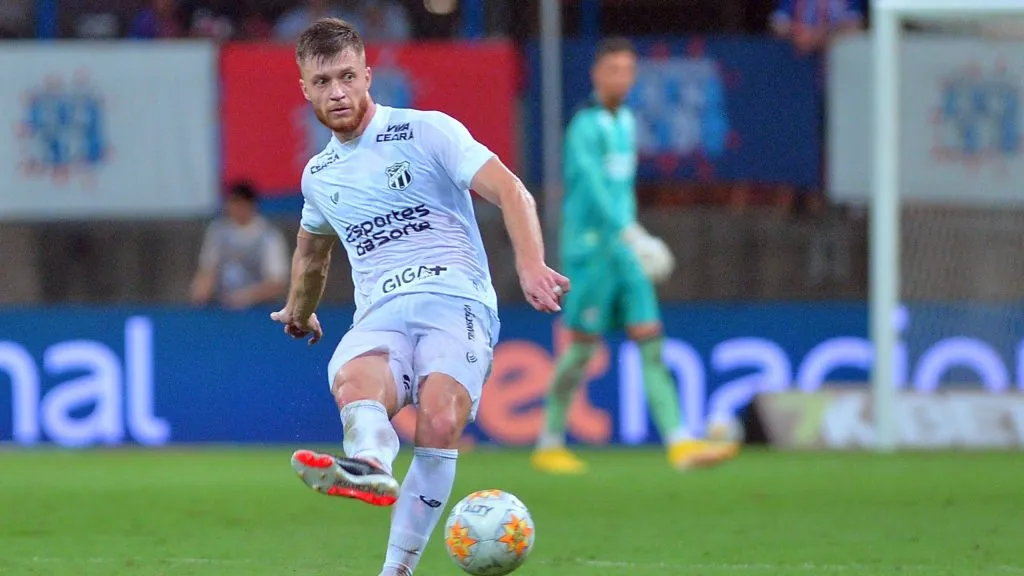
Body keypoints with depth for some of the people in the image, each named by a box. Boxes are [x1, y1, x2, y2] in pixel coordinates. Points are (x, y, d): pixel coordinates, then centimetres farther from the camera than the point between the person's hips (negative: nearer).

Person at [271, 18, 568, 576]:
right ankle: (368, 464, -69)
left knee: (439, 422, -33)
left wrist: (530, 263, -23)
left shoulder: (427, 132, 5)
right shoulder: (318, 175, 22)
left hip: (455, 301, -4)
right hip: (378, 318, 4)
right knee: (353, 386, -36)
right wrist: (299, 311, 61)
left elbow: (511, 192, -5)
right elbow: (312, 252, 45)